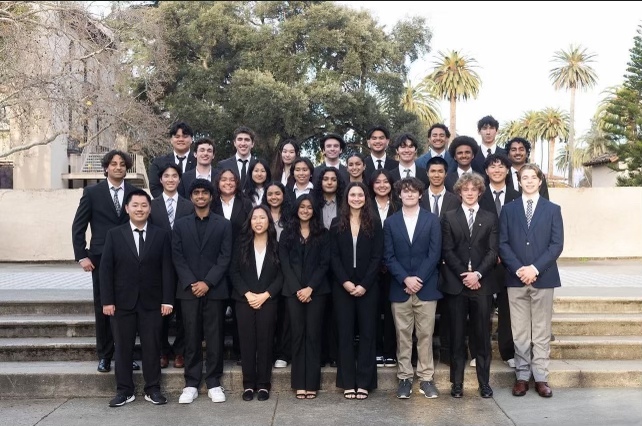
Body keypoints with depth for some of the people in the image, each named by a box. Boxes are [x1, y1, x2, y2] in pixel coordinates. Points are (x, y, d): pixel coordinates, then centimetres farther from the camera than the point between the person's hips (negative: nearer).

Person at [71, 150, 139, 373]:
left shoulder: (135, 192, 4)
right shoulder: (92, 192, 2)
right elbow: (78, 226, 3)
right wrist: (82, 256, -4)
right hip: (102, 259, 0)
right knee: (103, 308, 5)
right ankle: (104, 356, 15)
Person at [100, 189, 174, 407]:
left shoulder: (161, 235, 4)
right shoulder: (114, 235, 4)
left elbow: (167, 269, 0)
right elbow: (106, 270, 0)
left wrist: (167, 300, -6)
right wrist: (107, 300, -7)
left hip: (152, 302, 0)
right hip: (123, 301, 0)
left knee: (152, 346, 4)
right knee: (123, 347, 6)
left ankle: (152, 389, 15)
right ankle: (124, 391, 16)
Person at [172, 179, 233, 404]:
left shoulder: (224, 224, 6)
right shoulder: (180, 224, 10)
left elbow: (225, 257, -2)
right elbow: (177, 257, 3)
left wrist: (208, 282, -11)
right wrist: (191, 283, -9)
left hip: (215, 289, -1)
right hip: (188, 289, 1)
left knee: (214, 337, 2)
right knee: (191, 337, 3)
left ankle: (213, 383, 11)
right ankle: (191, 384, 10)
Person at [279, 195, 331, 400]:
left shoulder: (322, 234, 7)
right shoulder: (287, 233, 10)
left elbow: (324, 263, 0)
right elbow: (285, 263, 2)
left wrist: (310, 288, -12)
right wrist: (297, 289, -10)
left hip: (316, 290, -1)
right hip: (293, 291, 1)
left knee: (313, 334, -1)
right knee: (298, 334, 1)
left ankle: (312, 383, 3)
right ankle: (299, 384, 5)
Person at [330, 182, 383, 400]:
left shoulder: (374, 223, 2)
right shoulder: (337, 223, 5)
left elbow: (377, 257, -3)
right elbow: (334, 256, 1)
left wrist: (364, 284, -12)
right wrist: (345, 282, -11)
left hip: (367, 286, -1)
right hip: (342, 286, 1)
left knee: (367, 332, 2)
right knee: (345, 333, 4)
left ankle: (364, 382, 9)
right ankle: (347, 383, 10)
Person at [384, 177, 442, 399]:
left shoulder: (432, 220, 4)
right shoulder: (390, 222, 8)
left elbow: (434, 253, -3)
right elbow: (389, 256, 1)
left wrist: (418, 279, -11)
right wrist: (405, 279, -11)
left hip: (426, 287, -1)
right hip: (399, 287, 1)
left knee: (425, 334, 4)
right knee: (403, 335, 5)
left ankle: (426, 378, 13)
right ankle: (404, 378, 13)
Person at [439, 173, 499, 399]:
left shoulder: (490, 218, 10)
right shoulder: (449, 217, 7)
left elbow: (493, 251, 1)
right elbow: (447, 251, 0)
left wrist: (478, 274, -12)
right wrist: (464, 275, -10)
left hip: (482, 284, 1)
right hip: (456, 284, 0)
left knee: (482, 335, 4)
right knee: (457, 335, 4)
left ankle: (484, 382, 12)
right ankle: (457, 382, 11)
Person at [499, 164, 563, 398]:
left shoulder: (553, 209, 6)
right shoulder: (508, 209, 8)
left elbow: (557, 244, -2)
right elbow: (503, 243, 2)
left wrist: (535, 268, -13)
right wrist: (518, 269, -12)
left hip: (543, 277, -1)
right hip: (516, 278, 1)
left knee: (541, 331, 4)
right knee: (519, 331, 5)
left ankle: (541, 377, 11)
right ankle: (522, 375, 13)